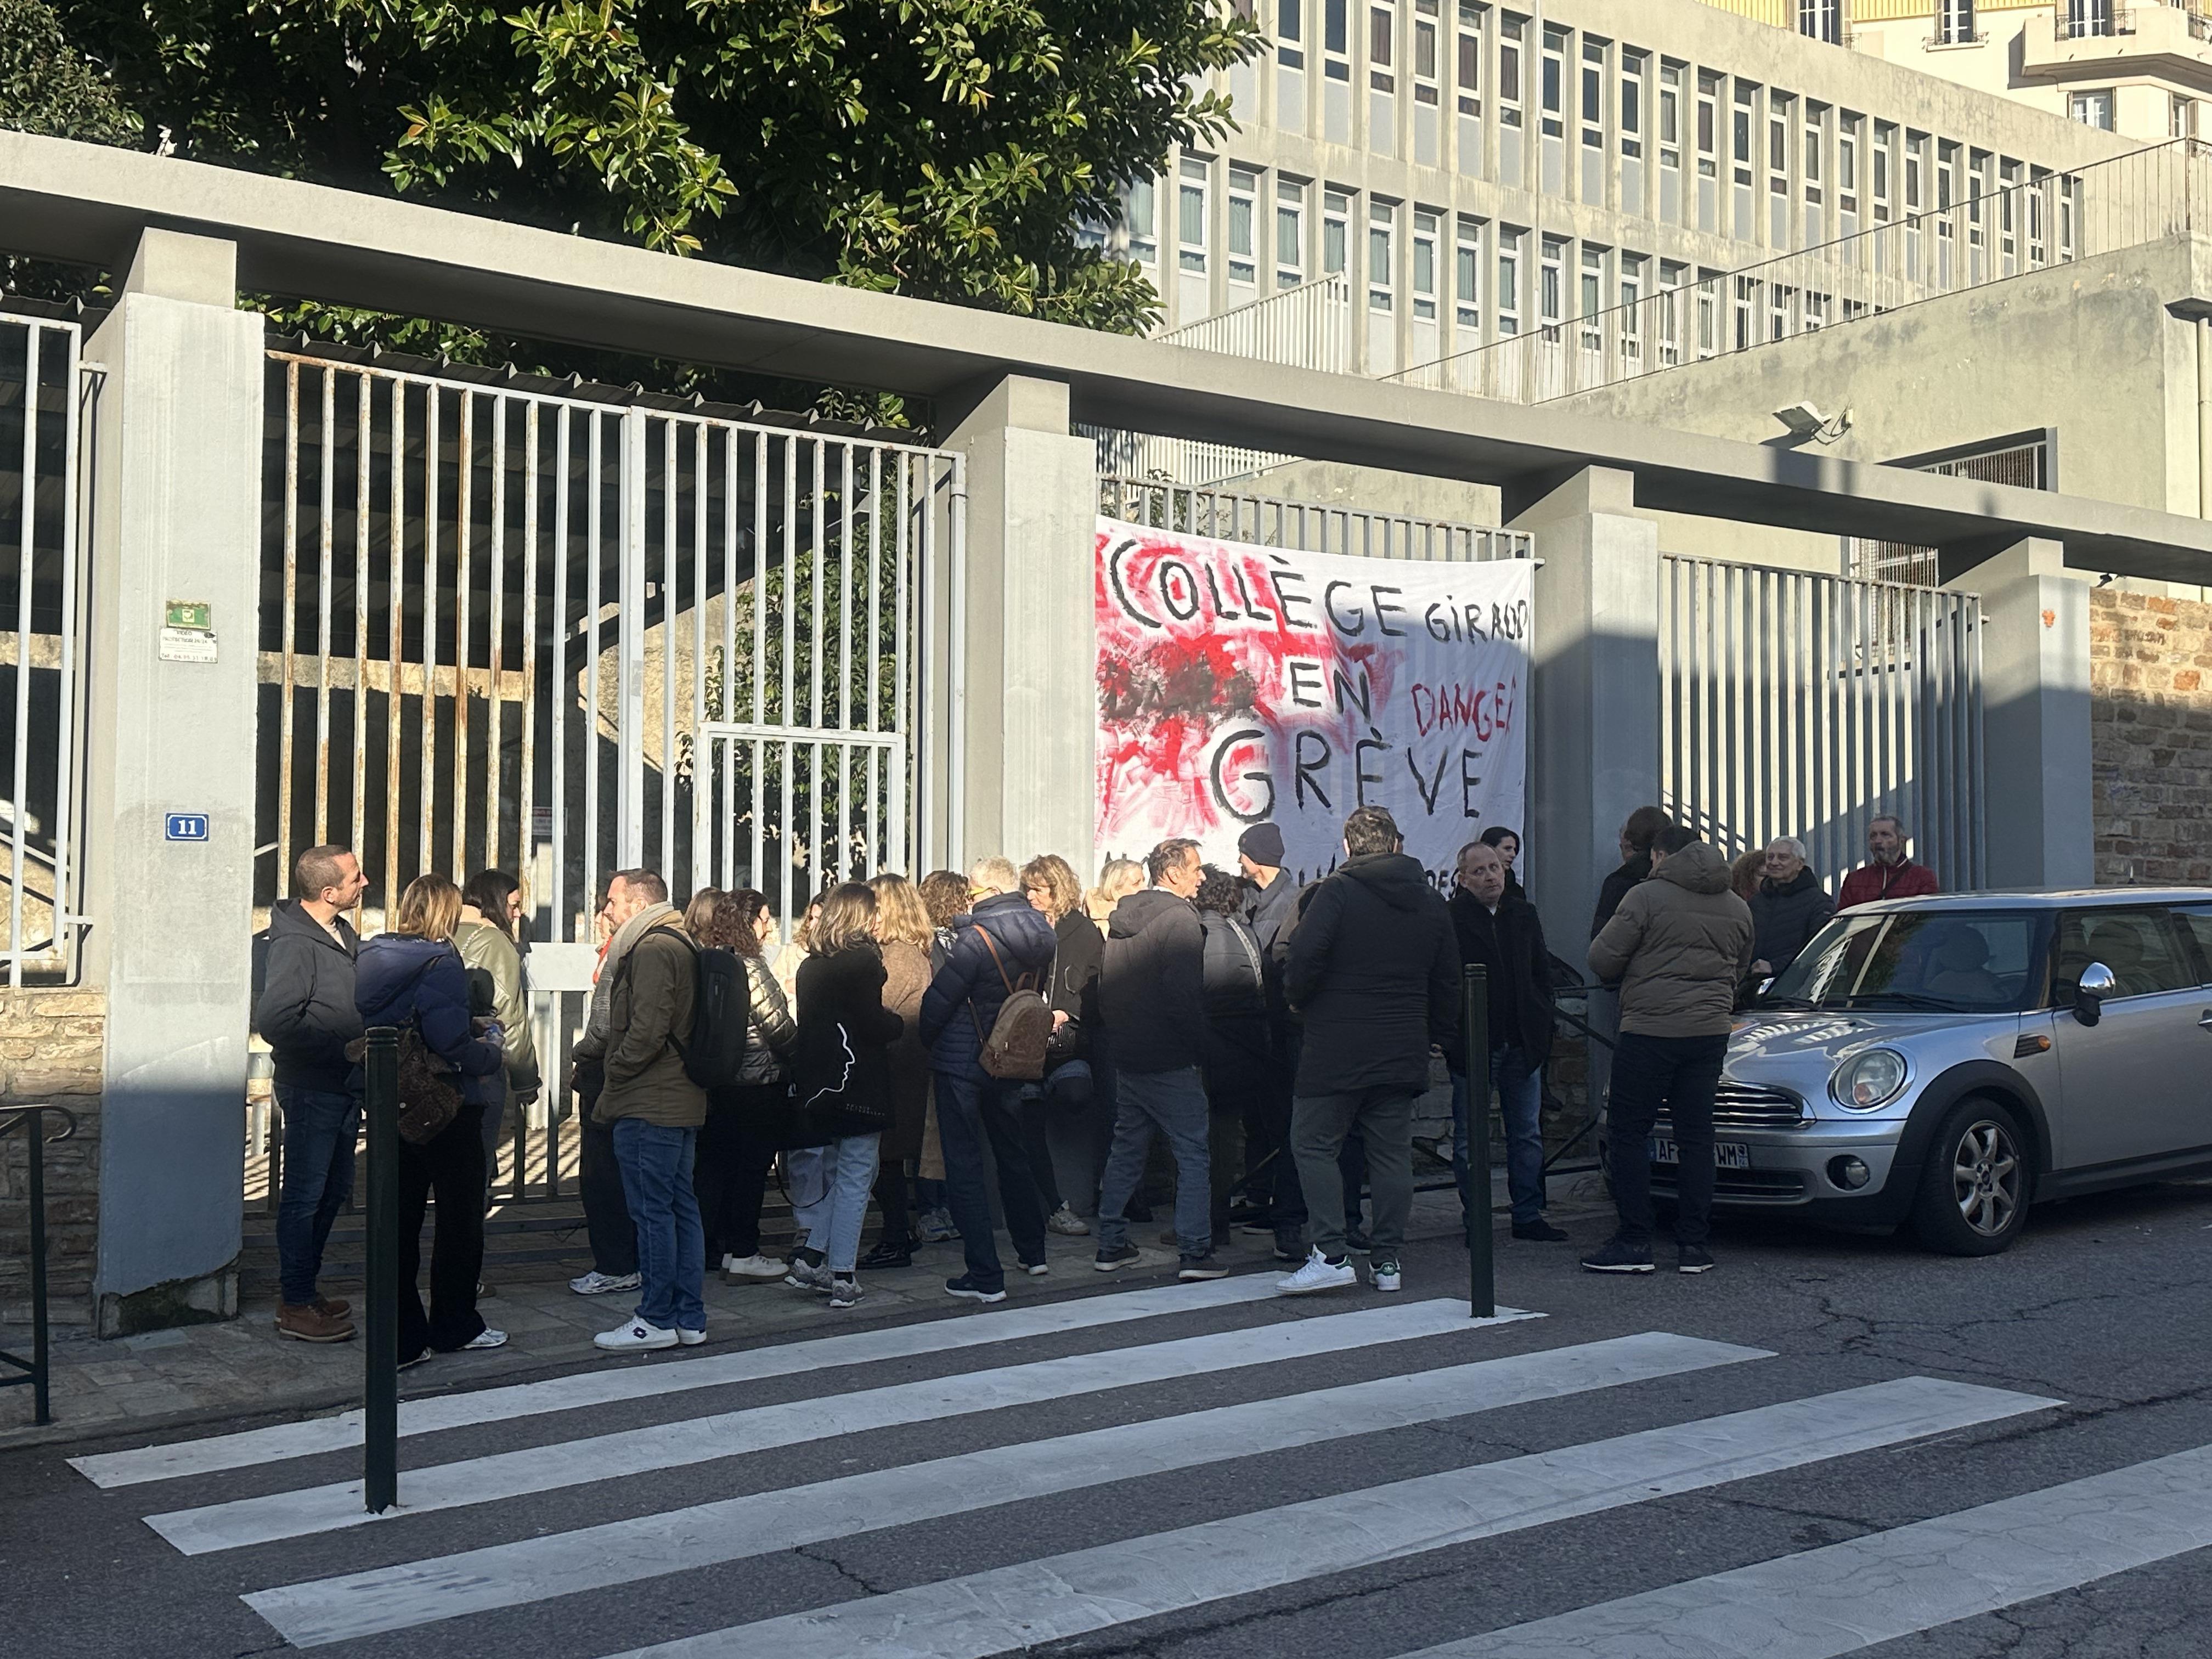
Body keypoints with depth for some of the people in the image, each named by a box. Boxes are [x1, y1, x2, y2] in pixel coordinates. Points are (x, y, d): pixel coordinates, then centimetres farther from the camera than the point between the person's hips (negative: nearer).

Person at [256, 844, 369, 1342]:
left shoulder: (343, 935, 10)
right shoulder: (295, 945, -18)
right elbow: (273, 1020, -26)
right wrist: (339, 1045, -22)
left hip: (345, 1085, 9)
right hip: (312, 1089, -9)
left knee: (334, 1189, 17)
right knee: (305, 1194, -1)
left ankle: (303, 1287, 30)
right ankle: (295, 1305, 8)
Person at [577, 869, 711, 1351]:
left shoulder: (651, 950, -14)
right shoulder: (681, 946, 18)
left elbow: (648, 1029, -23)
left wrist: (614, 1075, -10)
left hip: (648, 1104, -10)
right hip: (682, 1102, 10)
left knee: (653, 1210, -4)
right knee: (681, 1206, 11)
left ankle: (657, 1319, 1)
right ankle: (690, 1317, 16)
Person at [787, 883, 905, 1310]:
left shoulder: (810, 965, 8)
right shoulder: (863, 960, -12)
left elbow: (808, 1023, 11)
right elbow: (873, 1024, -17)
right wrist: (898, 1023, 3)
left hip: (818, 1083, 7)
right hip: (860, 1083, -7)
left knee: (831, 1172, 19)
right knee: (854, 1179, 0)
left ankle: (812, 1258, 13)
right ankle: (842, 1276, 2)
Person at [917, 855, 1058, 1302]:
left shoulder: (977, 939, -20)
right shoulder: (1042, 935, 2)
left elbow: (938, 1002, -17)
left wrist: (925, 1041, 2)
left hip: (962, 1064, -7)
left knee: (964, 1168, -1)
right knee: (1012, 1155, 23)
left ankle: (986, 1277, -3)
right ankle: (1033, 1254, 35)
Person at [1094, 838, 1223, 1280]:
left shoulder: (1122, 916, 10)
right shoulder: (1179, 918, -14)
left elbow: (1106, 989, 14)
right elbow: (1185, 998, -20)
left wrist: (1120, 1037, 18)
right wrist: (1201, 1049, -11)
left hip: (1126, 1056, 8)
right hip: (1170, 1061, -8)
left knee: (1125, 1150, 15)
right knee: (1193, 1154, -2)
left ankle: (1111, 1245, 19)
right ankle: (1195, 1252, -4)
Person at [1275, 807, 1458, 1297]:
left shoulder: (1337, 892, -6)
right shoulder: (1431, 903, 12)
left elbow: (1304, 956, -17)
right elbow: (1448, 982, 16)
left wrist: (1298, 1001, 2)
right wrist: (1440, 1037, 26)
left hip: (1336, 1049, -5)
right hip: (1403, 1052, 5)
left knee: (1314, 1145, 1)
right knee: (1392, 1153, 9)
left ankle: (1330, 1255, -8)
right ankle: (1388, 1261, 11)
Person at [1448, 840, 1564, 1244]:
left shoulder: (1524, 915, 10)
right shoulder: (1449, 918, -8)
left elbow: (1542, 972, 15)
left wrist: (1542, 1025, 6)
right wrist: (1453, 1036, -13)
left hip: (1522, 1043, 5)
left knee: (1527, 1134, 10)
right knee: (1470, 1138, 3)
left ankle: (1528, 1215, 19)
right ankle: (1476, 1220, 12)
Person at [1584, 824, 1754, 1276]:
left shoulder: (1647, 896, -7)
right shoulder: (1738, 907, 13)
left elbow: (1602, 960, -7)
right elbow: (1740, 972, 23)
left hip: (1650, 1030, -6)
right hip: (1710, 1032, 6)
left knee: (1629, 1132, 2)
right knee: (1696, 1136, 8)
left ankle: (1634, 1242, 0)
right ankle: (1693, 1243, 8)